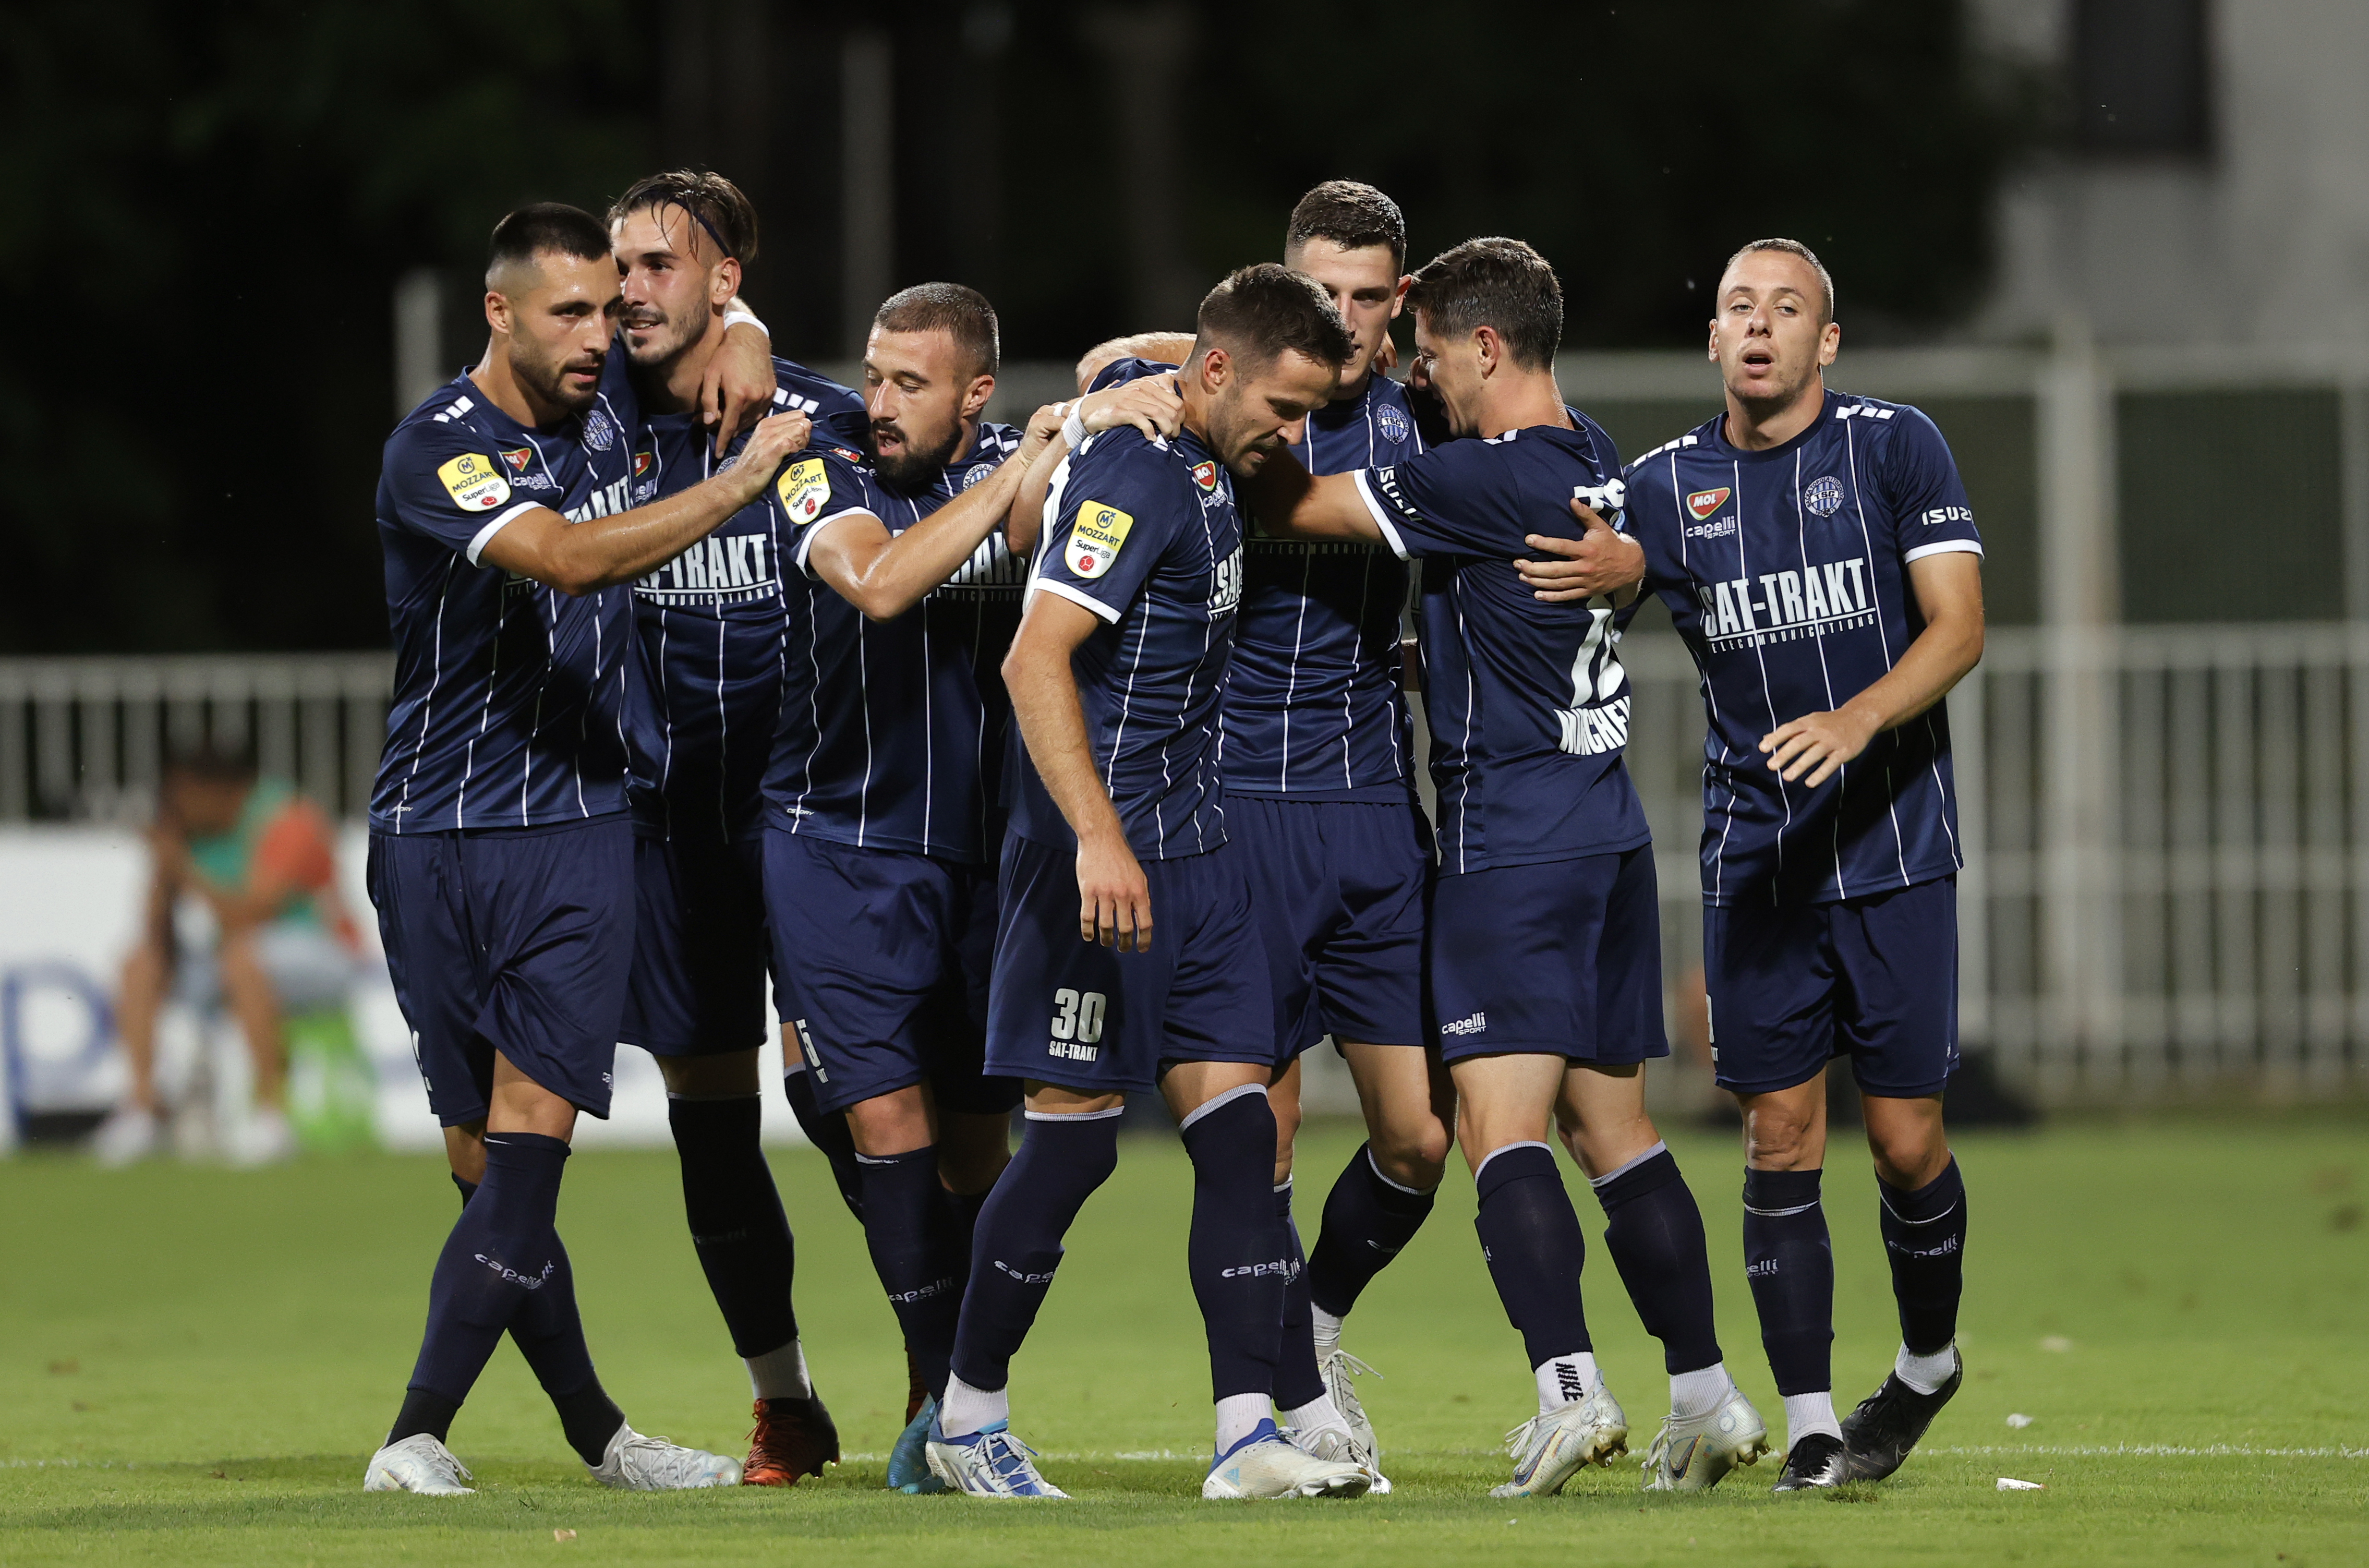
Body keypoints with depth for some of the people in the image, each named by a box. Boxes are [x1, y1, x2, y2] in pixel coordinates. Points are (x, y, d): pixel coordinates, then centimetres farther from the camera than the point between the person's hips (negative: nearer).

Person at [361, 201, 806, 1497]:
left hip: (576, 827, 3)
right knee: (484, 1157, 0)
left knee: (528, 1142, -10)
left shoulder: (612, 396, 5)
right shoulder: (439, 448, -12)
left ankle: (417, 1437, -10)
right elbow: (571, 557, -28)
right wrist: (742, 480, -27)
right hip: (436, 837, -3)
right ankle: (592, 1429, 10)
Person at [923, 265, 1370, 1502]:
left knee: (1236, 1122, -1)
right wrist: (1098, 840, -31)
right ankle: (967, 1420, 12)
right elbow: (1036, 660, -24)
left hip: (1194, 845, 9)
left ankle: (1247, 1435, -4)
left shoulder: (1206, 469, 12)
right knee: (1075, 1134, -3)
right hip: (1103, 852, -9)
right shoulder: (1135, 473, -16)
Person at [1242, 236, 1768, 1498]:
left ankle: (1570, 1385, -24)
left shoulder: (1484, 482, -16)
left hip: (1511, 842, -8)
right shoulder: (1594, 461, 9)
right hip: (1609, 826, 8)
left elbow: (1295, 504, -13)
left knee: (1501, 1126, -11)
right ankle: (1707, 1397, 12)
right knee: (1612, 1124, 13)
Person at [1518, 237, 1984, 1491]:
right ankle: (1809, 1425, 2)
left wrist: (1858, 719, -24)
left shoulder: (1896, 448, -1)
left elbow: (1957, 626, -9)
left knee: (1906, 1142, -2)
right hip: (1754, 858, 2)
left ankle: (1927, 1362, 25)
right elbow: (1547, 596, 17)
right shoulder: (1666, 485, 6)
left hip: (1893, 845, -2)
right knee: (1779, 1139, -4)